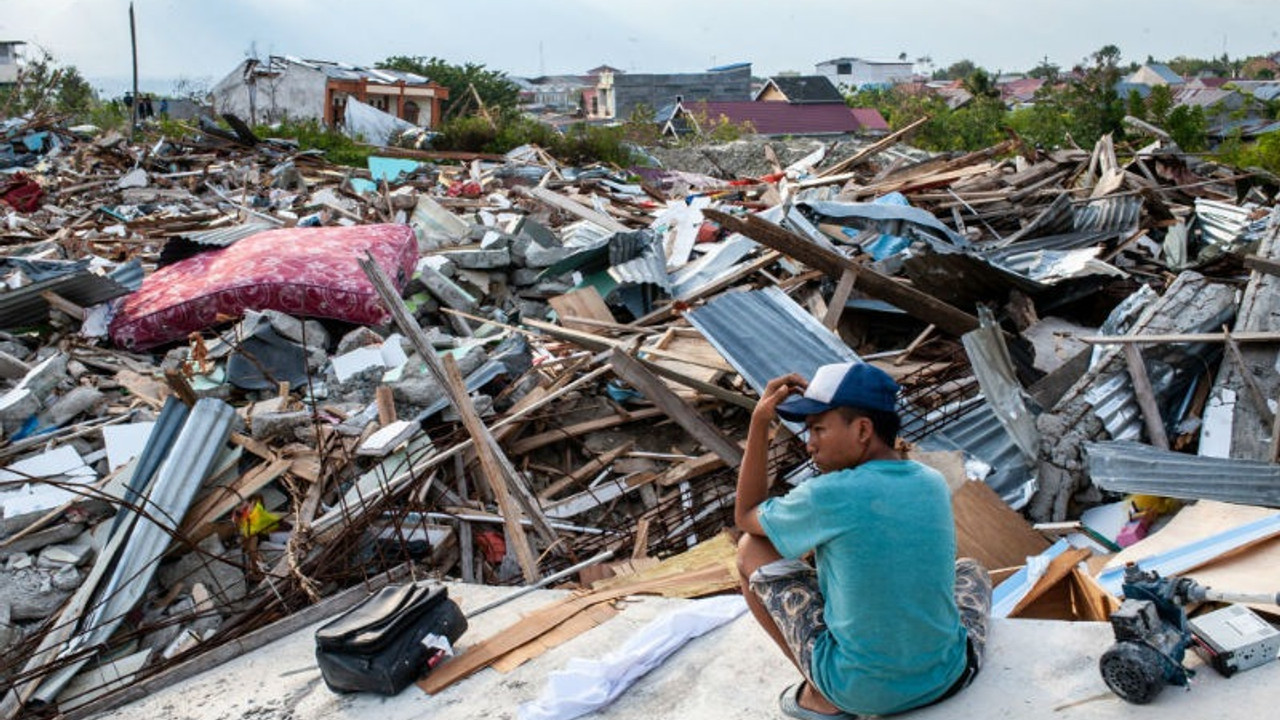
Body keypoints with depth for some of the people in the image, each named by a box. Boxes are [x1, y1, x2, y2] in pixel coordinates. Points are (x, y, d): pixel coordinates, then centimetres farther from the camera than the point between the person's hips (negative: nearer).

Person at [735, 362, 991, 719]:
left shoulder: (827, 497, -19)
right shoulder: (935, 485, -3)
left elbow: (745, 516, 1)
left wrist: (759, 422, -3)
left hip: (861, 691, -5)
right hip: (947, 679, 6)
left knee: (751, 549, 9)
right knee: (970, 570, 35)